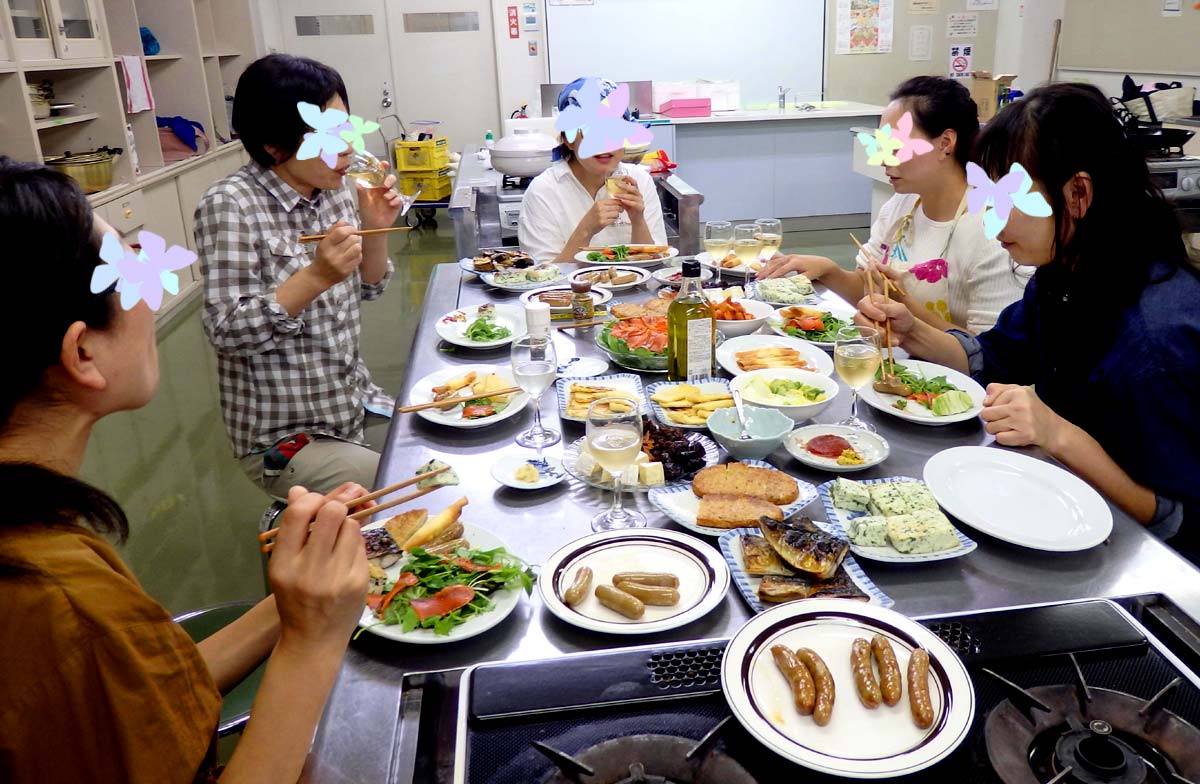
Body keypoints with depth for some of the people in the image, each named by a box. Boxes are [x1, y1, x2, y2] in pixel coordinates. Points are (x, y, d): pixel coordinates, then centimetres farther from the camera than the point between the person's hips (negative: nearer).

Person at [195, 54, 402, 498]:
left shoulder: (332, 189, 1)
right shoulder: (230, 206, -17)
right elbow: (228, 332, -21)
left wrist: (375, 229, -8)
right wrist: (317, 276, -30)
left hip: (359, 409, 7)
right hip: (286, 442, -7)